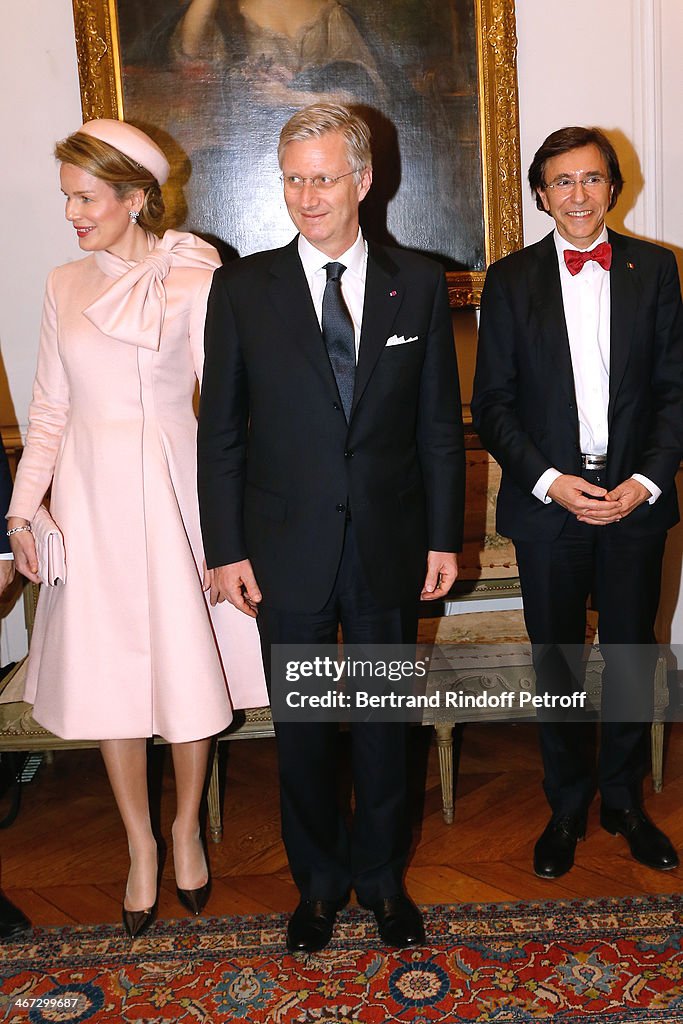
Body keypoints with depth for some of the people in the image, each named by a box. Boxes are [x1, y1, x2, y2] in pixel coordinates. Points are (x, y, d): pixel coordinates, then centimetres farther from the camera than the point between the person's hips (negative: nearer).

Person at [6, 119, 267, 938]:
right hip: (92, 498, 3)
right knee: (108, 674, 8)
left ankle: (186, 828, 29)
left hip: (172, 493, -3)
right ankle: (140, 846, 26)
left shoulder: (193, 282, -4)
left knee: (187, 666, 5)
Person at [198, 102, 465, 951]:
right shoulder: (242, 288, -1)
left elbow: (439, 423, 3)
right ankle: (320, 880, 36)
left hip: (390, 546, 1)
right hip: (287, 551, 0)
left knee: (384, 722, 14)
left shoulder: (418, 283, 1)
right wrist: (226, 549, -4)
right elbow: (221, 430, -1)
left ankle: (383, 878, 37)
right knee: (302, 728, 13)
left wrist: (444, 537, 1)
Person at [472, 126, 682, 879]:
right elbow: (491, 403, -1)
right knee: (557, 663, 11)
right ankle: (567, 807, 29)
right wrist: (550, 480, -13)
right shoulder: (511, 280, 1)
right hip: (547, 503, -1)